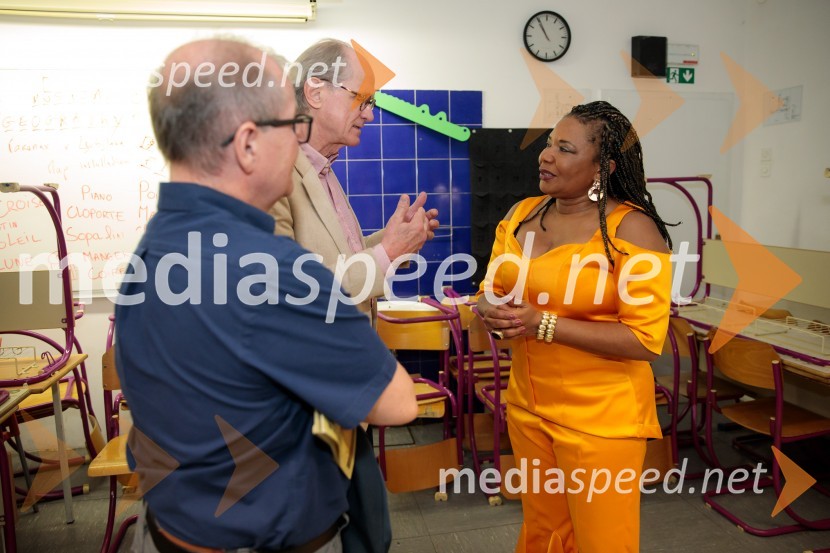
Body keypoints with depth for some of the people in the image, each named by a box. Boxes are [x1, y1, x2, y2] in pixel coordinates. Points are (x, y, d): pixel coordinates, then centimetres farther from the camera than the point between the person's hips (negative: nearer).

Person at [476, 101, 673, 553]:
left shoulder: (632, 228, -16)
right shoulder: (522, 214, 3)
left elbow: (645, 339, -20)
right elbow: (490, 290, 9)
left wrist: (543, 323, -25)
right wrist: (491, 311, -15)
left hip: (601, 417, -5)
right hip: (527, 405, 6)